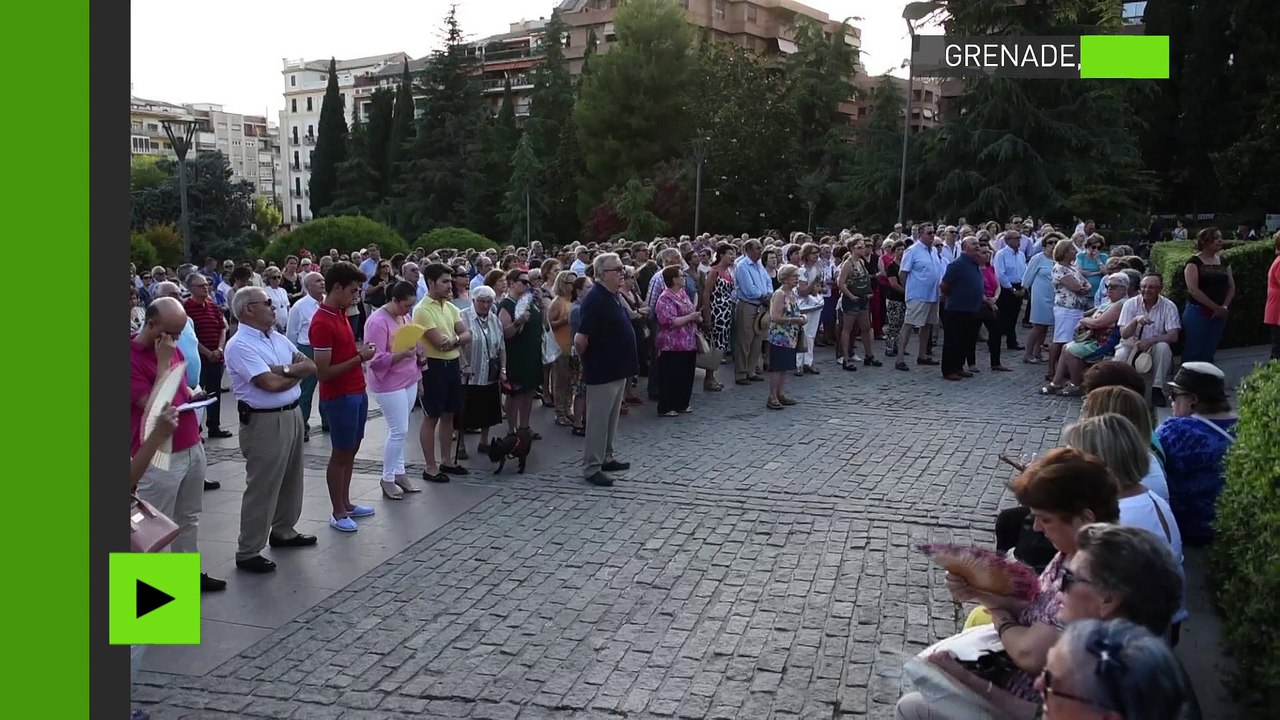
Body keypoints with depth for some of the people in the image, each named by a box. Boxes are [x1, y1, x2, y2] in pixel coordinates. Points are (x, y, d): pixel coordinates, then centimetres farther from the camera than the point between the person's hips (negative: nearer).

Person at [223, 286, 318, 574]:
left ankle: (283, 530, 37)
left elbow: (311, 366, 4)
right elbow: (271, 384, -23)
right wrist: (298, 371, -4)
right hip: (265, 422, -9)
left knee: (291, 478, 20)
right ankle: (248, 552, 7)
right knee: (262, 486, -3)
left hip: (293, 414, 9)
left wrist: (283, 369, -14)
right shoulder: (240, 346, -15)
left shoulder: (278, 338, 11)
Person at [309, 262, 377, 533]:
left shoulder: (341, 314, 8)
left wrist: (360, 351, 4)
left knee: (351, 450, 17)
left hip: (356, 392, 9)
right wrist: (359, 358, -19)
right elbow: (323, 372, -23)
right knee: (340, 454, 2)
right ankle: (338, 513, 14)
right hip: (339, 397, -9)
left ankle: (346, 503, 30)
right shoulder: (322, 323, -21)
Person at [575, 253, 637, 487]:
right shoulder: (594, 299, -20)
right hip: (602, 371, -9)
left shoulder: (613, 297, 9)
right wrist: (585, 359, -8)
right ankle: (591, 468, 6)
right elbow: (580, 339, -25)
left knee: (611, 417, 19)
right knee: (598, 420, -1)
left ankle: (606, 458, 31)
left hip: (617, 368, 9)